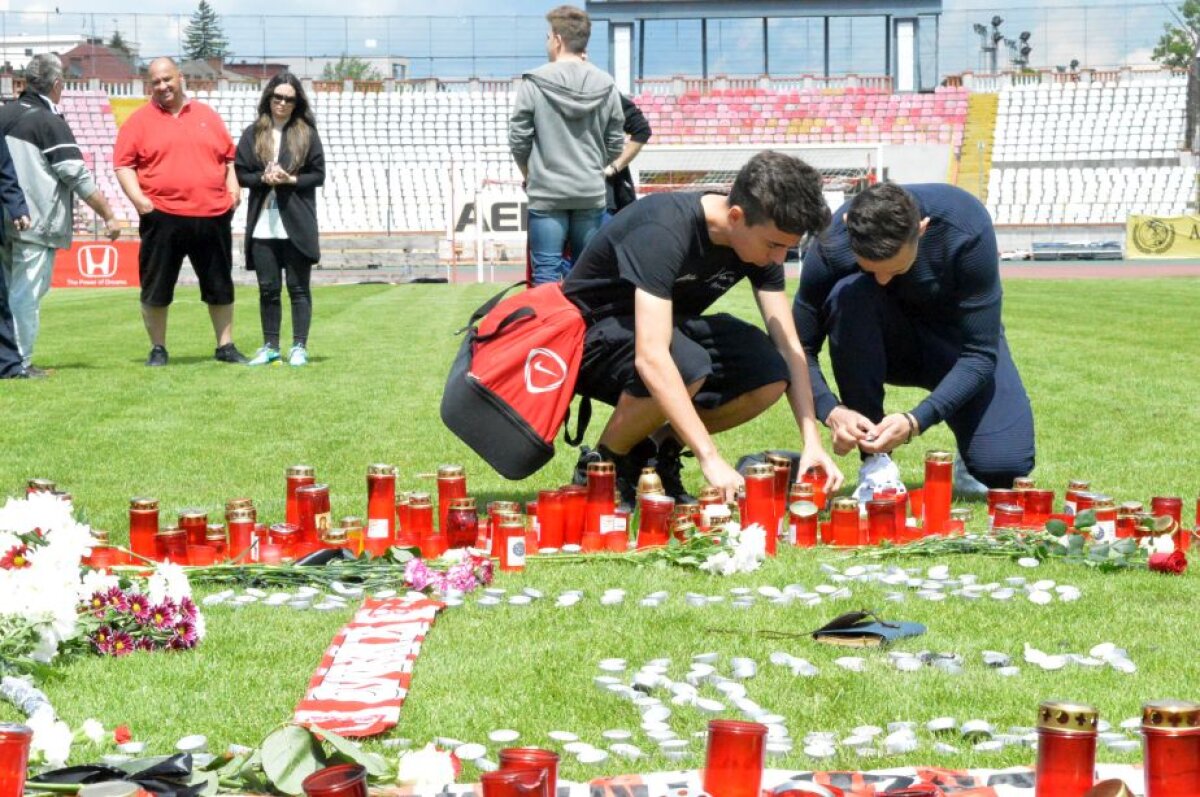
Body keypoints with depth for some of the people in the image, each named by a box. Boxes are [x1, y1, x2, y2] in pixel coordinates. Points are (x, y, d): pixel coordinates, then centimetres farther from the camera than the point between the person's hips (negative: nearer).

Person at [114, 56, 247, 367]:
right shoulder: (139, 121, 4)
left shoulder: (207, 116, 13)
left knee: (220, 286, 9)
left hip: (213, 215, 2)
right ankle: (158, 349, 14)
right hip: (162, 216, -2)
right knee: (156, 288, 2)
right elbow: (123, 164, -1)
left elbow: (229, 156, 17)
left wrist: (233, 187, 2)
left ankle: (226, 346, 19)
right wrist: (137, 197, -14)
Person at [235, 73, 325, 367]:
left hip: (296, 224, -2)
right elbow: (240, 173, 6)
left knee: (298, 287, 1)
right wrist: (263, 179, -12)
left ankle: (299, 347, 7)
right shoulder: (253, 134, 8)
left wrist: (290, 180, -13)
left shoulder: (306, 133, 3)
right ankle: (270, 346, 15)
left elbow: (318, 175, 2)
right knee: (268, 288, 7)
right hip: (263, 224, 2)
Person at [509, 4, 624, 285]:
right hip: (592, 193, 3)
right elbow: (615, 144, 6)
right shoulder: (606, 86, 1)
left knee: (547, 272, 0)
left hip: (546, 192, -3)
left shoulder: (534, 83, -8)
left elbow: (518, 139, -4)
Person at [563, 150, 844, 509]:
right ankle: (600, 466, -12)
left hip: (664, 327, 7)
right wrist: (711, 460, -46)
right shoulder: (663, 231, -33)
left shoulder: (760, 237, -11)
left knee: (769, 374, -20)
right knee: (686, 366, -38)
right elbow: (651, 358, -42)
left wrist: (813, 442, -20)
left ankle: (658, 446, 2)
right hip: (591, 332, -7)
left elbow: (788, 347, -8)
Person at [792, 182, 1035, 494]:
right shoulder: (832, 244, -28)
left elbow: (979, 354, -28)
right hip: (883, 348, 1)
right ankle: (874, 462, -23)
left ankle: (968, 468, 15)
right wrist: (831, 411, -37)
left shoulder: (967, 231, -31)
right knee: (847, 295, -34)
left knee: (1002, 466, -26)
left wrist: (915, 421, -40)